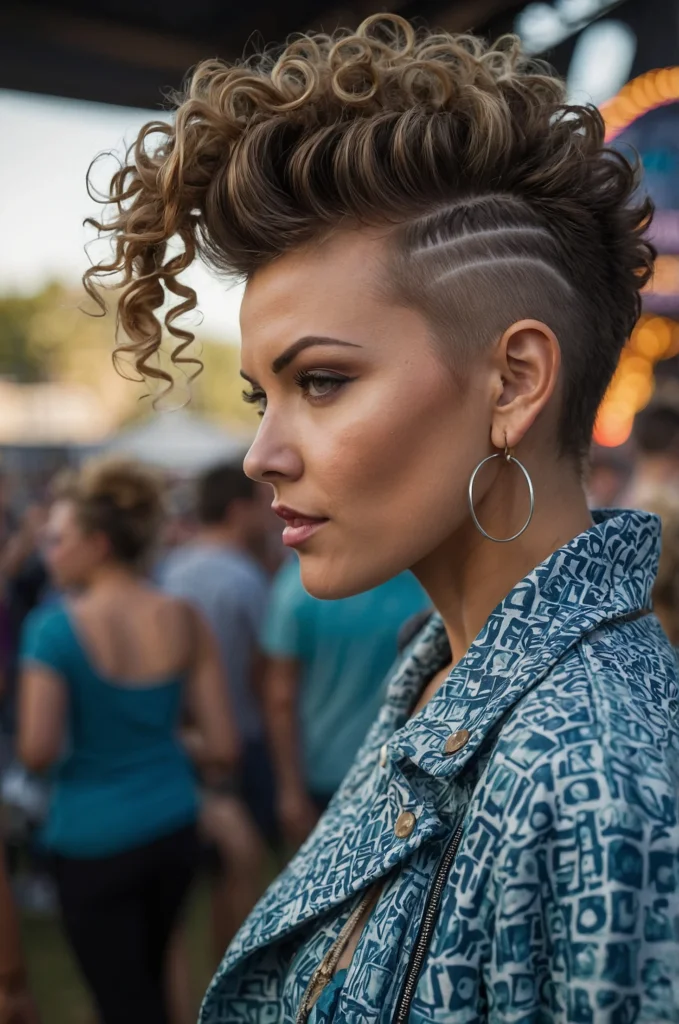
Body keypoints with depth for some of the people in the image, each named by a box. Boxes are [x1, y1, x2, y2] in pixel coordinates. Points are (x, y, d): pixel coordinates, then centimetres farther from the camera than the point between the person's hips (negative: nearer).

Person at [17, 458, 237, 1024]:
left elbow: (38, 752, -21)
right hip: (173, 827, 5)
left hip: (95, 839, -5)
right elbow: (223, 747, -5)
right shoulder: (185, 621, -5)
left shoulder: (55, 627, -16)